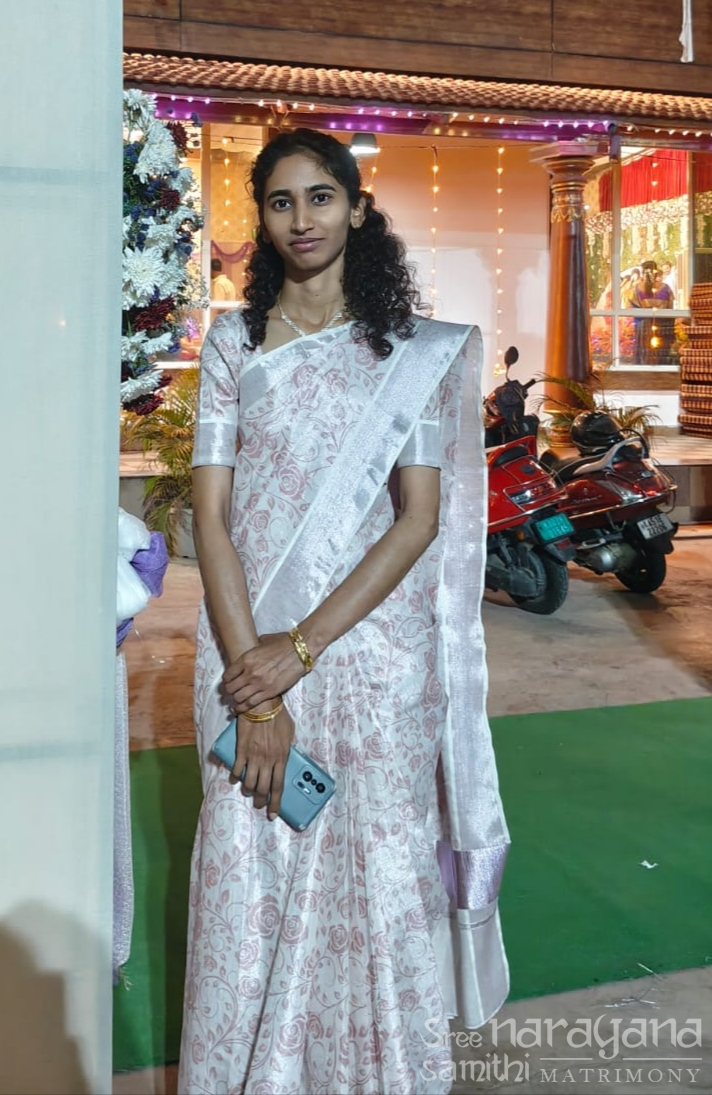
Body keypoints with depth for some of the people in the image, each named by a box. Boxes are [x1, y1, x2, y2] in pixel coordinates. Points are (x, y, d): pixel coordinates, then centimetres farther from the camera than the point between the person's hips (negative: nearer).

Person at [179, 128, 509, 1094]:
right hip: (253, 657, 1)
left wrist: (303, 648, -13)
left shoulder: (414, 351, 3)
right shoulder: (233, 341, 4)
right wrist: (253, 676, -12)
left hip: (372, 649, 0)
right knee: (248, 890, 7)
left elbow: (420, 519, -4)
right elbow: (211, 515, -2)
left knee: (382, 884, 7)